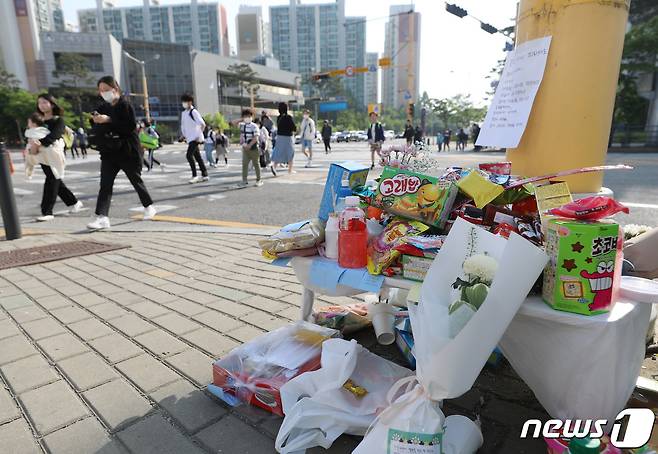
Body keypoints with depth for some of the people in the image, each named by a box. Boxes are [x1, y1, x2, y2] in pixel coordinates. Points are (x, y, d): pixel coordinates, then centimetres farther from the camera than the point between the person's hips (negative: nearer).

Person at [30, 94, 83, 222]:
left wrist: (39, 143, -32)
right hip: (43, 155, 6)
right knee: (56, 182, 11)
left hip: (55, 154, -6)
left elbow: (53, 135, -18)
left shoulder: (58, 120, -1)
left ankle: (47, 212, -10)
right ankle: (74, 202, 25)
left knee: (51, 181, -11)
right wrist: (32, 147, -16)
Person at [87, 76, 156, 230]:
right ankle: (102, 217, -11)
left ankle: (149, 206, 33)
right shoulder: (103, 107, 10)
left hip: (127, 150, -5)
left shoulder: (125, 105, -8)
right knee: (105, 184, -7)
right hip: (109, 151, 5)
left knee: (136, 180, 11)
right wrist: (96, 120, -9)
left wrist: (109, 121, -24)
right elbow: (97, 127, 12)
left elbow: (131, 126, -21)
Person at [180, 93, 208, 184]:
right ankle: (204, 175, 19)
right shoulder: (183, 113, 13)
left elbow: (202, 124, -19)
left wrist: (199, 135, -16)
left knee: (189, 155, -15)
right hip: (190, 138, 9)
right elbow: (183, 125, 24)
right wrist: (184, 135, 17)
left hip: (195, 138, -9)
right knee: (197, 156, 11)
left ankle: (194, 176, -9)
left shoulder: (193, 112, -11)